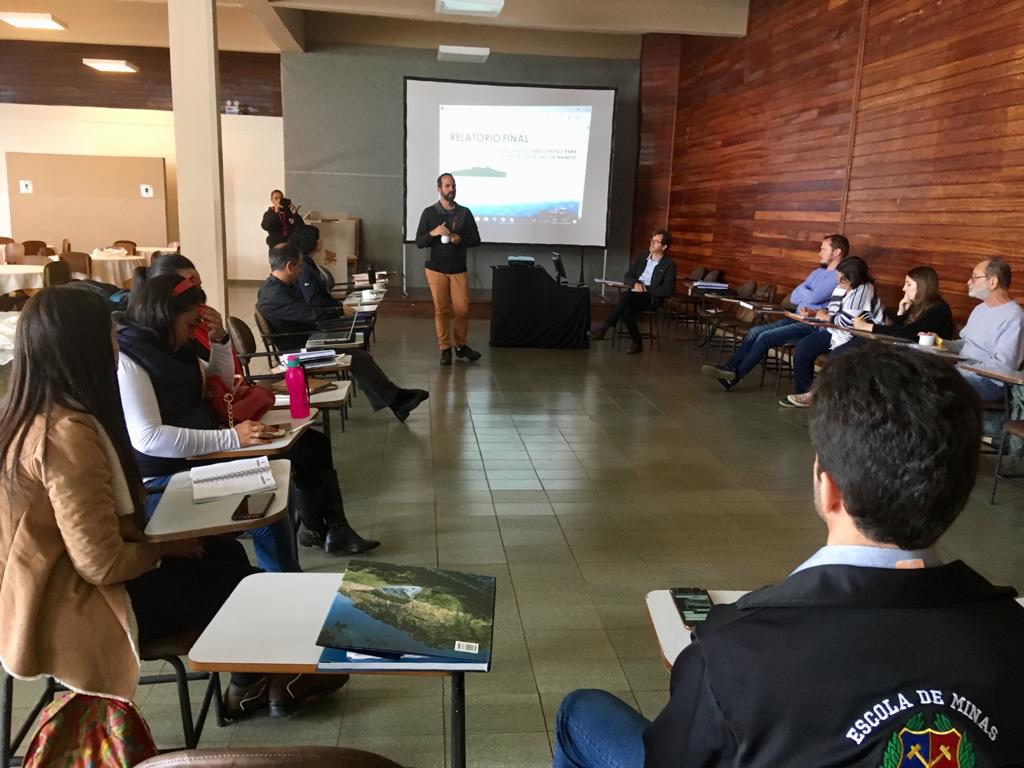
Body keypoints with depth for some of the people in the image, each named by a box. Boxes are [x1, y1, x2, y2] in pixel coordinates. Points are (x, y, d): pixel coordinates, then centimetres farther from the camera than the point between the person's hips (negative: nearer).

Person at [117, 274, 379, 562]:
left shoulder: (170, 347, 9)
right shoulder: (128, 362, -18)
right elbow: (147, 438, -29)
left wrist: (219, 339, 3)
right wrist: (230, 438, -30)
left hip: (196, 456, 10)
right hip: (165, 477, -10)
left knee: (313, 446, 5)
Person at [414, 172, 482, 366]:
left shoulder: (465, 212, 3)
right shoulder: (429, 213, -1)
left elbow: (476, 240, 5)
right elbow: (419, 242, -2)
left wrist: (461, 239, -15)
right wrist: (433, 233, -20)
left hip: (458, 270, 1)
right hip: (436, 269, -1)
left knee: (462, 309, 0)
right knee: (441, 309, 2)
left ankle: (460, 345, 19)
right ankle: (445, 349, 11)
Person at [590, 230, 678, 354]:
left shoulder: (669, 264, 2)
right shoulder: (642, 258, 18)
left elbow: (668, 290, -7)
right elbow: (627, 277, 17)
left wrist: (646, 288, -13)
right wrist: (635, 283, -6)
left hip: (651, 299, -4)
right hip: (633, 296, 4)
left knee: (626, 295, -34)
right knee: (626, 310, -33)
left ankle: (603, 329, -32)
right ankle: (637, 343, -22)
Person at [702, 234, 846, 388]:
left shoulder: (840, 276, -11)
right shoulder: (818, 272, 19)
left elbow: (813, 298, -22)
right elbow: (794, 297, 12)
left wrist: (802, 290, 1)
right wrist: (809, 293, -9)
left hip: (814, 326, -9)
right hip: (797, 319, 9)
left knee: (765, 337, -21)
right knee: (755, 331, -7)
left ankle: (735, 375, -15)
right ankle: (729, 368, -14)